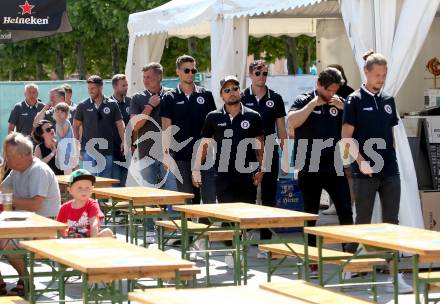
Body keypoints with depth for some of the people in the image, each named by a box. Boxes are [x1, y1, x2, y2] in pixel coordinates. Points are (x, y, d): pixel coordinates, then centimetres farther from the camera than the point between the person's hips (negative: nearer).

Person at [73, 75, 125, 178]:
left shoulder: (112, 105, 3)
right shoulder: (83, 106, 4)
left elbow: (120, 124, 3)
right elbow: (76, 126, 11)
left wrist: (123, 141, -9)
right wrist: (77, 142, 2)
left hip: (106, 149, 1)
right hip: (88, 149, -1)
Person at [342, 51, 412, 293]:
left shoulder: (388, 101, 12)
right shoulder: (355, 100, -3)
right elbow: (346, 138, -7)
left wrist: (391, 159, 13)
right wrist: (360, 161, -19)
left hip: (390, 172, 4)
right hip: (365, 173, -4)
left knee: (391, 223, 2)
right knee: (363, 223, 4)